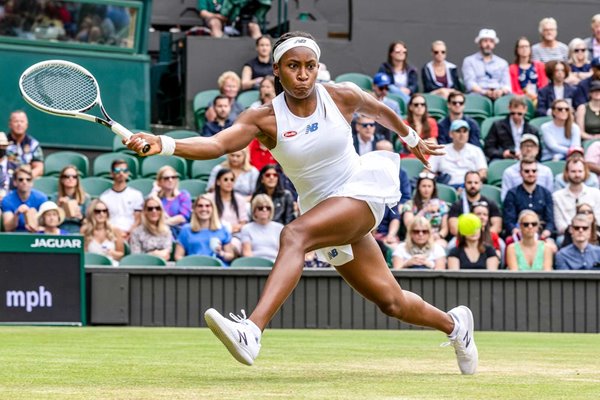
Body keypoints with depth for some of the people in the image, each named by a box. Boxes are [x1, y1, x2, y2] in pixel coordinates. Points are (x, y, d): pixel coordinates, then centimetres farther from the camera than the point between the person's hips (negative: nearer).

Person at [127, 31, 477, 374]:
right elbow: (216, 144, -25)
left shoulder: (342, 96, -8)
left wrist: (413, 139, 32)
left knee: (294, 234, -32)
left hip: (361, 192, -3)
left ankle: (252, 332, -45)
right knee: (390, 301, 9)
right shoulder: (265, 119, -10)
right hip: (321, 209, 3)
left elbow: (380, 110, 15)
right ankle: (454, 324, 41)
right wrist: (163, 144, -43)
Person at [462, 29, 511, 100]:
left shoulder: (502, 63, 24)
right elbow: (470, 84, -2)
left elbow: (507, 85, 12)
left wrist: (502, 91, -14)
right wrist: (485, 92, -22)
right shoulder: (469, 61, 13)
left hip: (499, 95, 3)